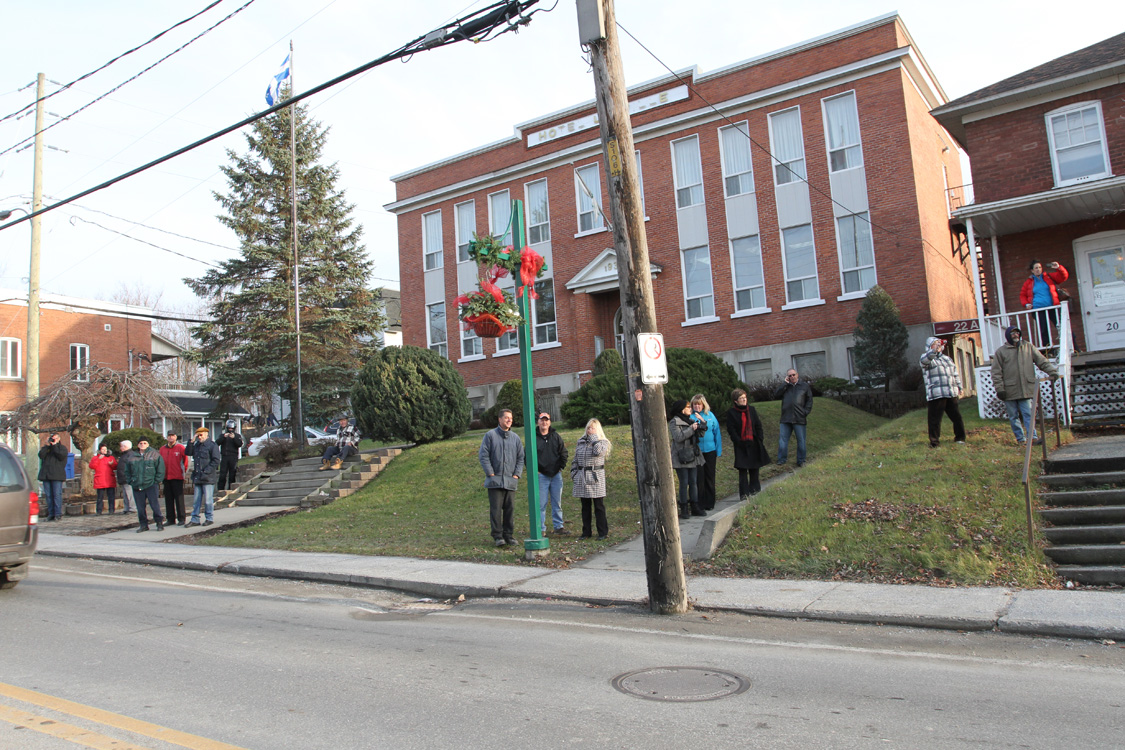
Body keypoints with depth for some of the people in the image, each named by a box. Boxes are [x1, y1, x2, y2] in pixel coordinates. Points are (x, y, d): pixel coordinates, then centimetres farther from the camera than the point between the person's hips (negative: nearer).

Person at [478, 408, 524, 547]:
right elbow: (483, 455, -3)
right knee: (496, 509, -4)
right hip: (495, 480, -3)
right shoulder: (490, 435, 0)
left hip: (511, 480, 4)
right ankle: (498, 536, 1)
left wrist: (516, 474, 3)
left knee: (510, 509, 6)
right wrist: (490, 473, -8)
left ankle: (509, 535, 14)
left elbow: (520, 458, 14)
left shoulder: (515, 438, 11)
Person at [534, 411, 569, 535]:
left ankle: (558, 527, 15)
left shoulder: (556, 436, 9)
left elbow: (563, 453, 13)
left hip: (556, 474, 3)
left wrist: (561, 467, 3)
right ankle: (541, 529, 5)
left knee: (557, 503, 8)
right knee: (541, 504, -2)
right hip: (541, 475, -3)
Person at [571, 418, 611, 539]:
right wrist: (573, 472, 7)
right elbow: (575, 459, 18)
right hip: (582, 478, 4)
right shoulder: (581, 442, 14)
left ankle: (603, 532, 6)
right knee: (585, 506, 10)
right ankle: (586, 532, 17)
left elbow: (598, 451, -22)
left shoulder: (602, 442, 1)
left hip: (596, 477, -4)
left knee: (599, 506, -1)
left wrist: (594, 436, -11)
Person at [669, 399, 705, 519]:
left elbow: (699, 435, 19)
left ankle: (695, 507, 15)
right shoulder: (674, 422, -8)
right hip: (681, 458, -7)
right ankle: (684, 509, 2)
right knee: (684, 483, -5)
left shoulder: (690, 420, 16)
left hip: (692, 457, 7)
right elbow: (678, 437, -20)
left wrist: (702, 424, 1)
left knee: (694, 482, 9)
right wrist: (691, 429, -19)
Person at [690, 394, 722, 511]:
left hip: (710, 450, 2)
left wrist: (718, 451, 1)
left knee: (710, 476, 9)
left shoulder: (710, 415, 4)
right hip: (696, 452, -2)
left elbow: (717, 432, 5)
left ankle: (710, 503, 19)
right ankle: (700, 504, 10)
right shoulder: (690, 416, -1)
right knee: (699, 478, 1)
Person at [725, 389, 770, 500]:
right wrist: (738, 442, -14)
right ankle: (744, 493, 0)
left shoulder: (752, 410, 6)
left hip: (754, 443, 4)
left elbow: (758, 426, 9)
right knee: (743, 470, -5)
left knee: (754, 467, 11)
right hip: (741, 445, -4)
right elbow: (731, 430, -6)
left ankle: (754, 489, 27)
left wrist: (760, 440, 0)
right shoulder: (731, 413, -5)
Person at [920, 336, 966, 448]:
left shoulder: (947, 358, 24)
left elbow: (955, 374, 29)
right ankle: (934, 441, 1)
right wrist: (935, 350, -37)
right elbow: (924, 360, -24)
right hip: (935, 395, -6)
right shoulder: (928, 358, 3)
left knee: (956, 416, 10)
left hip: (951, 393, 6)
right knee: (934, 419, -6)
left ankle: (960, 437, 24)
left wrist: (959, 387, 21)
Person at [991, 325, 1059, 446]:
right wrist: (999, 389, -8)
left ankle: (1033, 437, -6)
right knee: (1014, 416, 5)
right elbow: (996, 372, -1)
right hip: (1009, 390, -1)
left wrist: (1052, 371, -5)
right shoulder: (1001, 352, 2)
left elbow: (1042, 361, 10)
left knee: (1028, 413, -3)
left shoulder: (1028, 347, 10)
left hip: (1025, 389, 1)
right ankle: (1020, 438, 13)